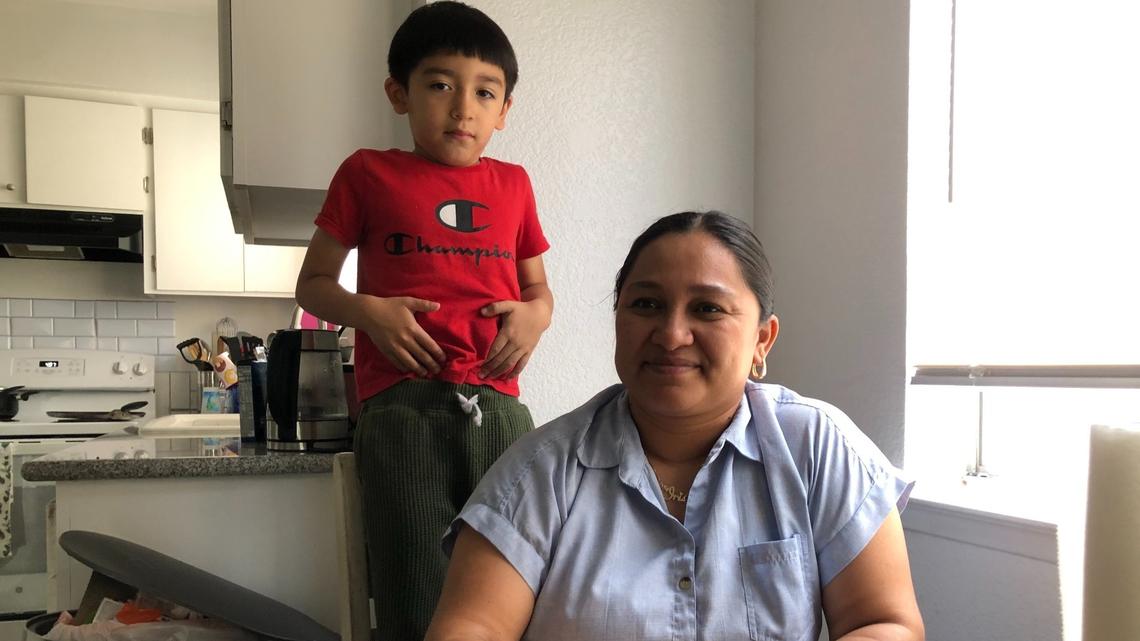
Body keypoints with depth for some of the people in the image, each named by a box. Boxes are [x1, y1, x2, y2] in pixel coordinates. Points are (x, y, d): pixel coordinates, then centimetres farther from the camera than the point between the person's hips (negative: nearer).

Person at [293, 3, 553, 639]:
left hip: (498, 406, 3)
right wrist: (368, 311, -7)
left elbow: (538, 286, 26)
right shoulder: (368, 174, 9)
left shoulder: (513, 184, 16)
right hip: (403, 410, -2)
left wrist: (535, 314, 2)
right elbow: (313, 283, 13)